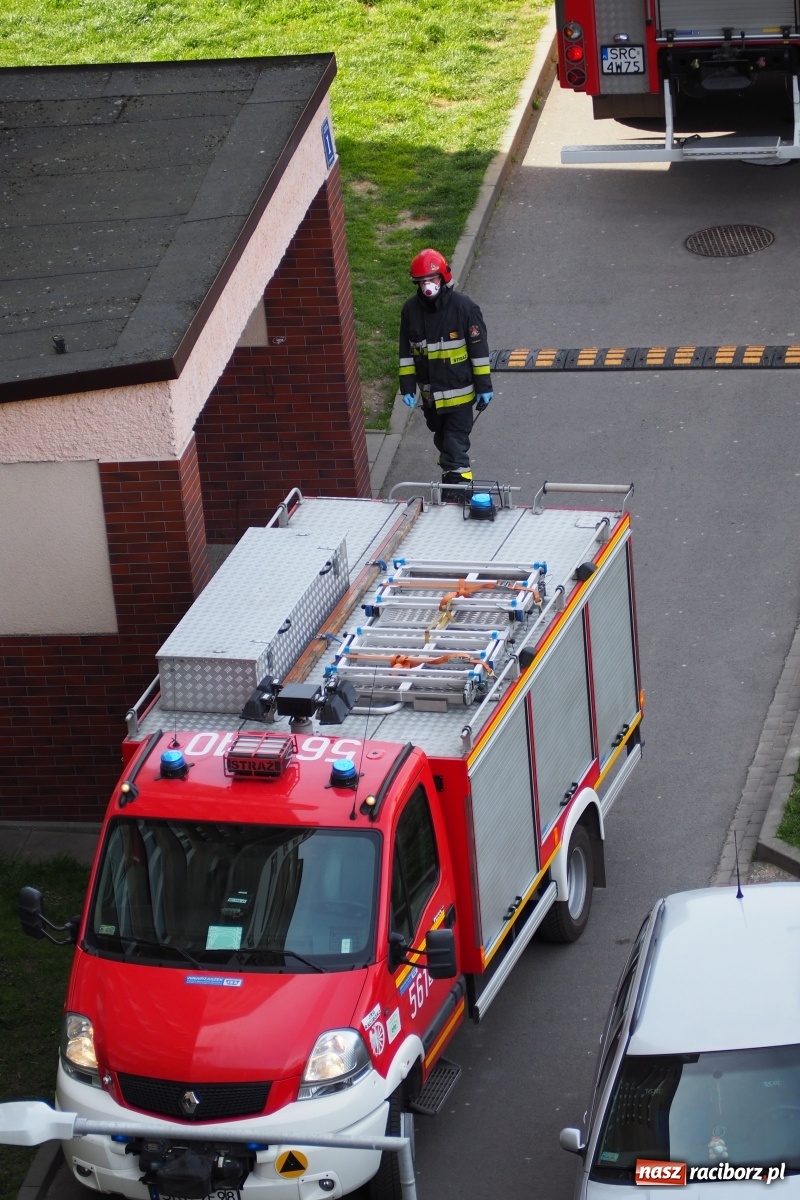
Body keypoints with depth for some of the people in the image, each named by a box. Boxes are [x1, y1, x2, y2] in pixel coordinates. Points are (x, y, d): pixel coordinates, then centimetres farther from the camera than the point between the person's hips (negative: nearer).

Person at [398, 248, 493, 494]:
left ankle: (458, 483, 0)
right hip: (429, 392, 5)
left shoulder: (463, 307, -16)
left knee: (456, 443, -6)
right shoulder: (411, 309, -4)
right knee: (441, 437, 21)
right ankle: (450, 473, 39)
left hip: (459, 390, -5)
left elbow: (479, 348, -10)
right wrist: (407, 386, 2)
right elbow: (406, 351, 5)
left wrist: (484, 386, -8)